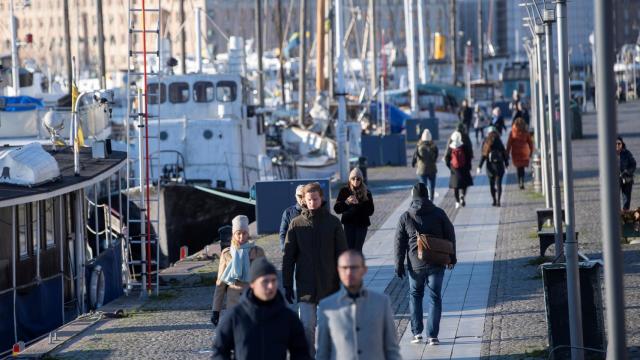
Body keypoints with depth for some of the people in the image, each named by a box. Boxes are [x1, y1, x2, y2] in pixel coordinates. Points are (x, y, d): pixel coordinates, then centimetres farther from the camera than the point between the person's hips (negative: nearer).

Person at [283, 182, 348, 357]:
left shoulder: (333, 223, 0)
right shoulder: (296, 224, 0)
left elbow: (342, 254, 2)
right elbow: (288, 257, 3)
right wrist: (287, 285, 0)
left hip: (329, 285, 0)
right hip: (305, 287, 0)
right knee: (306, 326, -4)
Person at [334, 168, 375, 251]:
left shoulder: (366, 193, 1)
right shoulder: (344, 191, 1)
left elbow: (370, 211, -4)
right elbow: (336, 209, -3)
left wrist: (359, 203, -18)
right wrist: (346, 202, -21)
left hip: (362, 225, 0)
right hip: (349, 223, 0)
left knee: (358, 250, -4)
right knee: (349, 248, -6)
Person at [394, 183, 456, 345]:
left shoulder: (405, 217, -3)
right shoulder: (438, 213, -1)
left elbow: (399, 243, -2)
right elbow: (450, 236, 5)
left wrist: (399, 264, 5)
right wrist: (452, 258, 17)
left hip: (415, 264, 0)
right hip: (436, 263, 0)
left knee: (415, 295, 17)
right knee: (435, 298, 6)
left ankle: (417, 332, 11)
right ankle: (432, 335, 1)